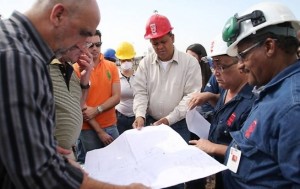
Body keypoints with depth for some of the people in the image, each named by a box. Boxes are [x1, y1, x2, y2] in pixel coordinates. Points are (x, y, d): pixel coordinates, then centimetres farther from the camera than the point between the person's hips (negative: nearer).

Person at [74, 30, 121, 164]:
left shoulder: (112, 67, 4)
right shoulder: (75, 69, -7)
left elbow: (116, 97, -1)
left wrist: (96, 110, -17)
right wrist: (99, 131, -11)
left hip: (111, 126, 3)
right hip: (88, 130, -3)